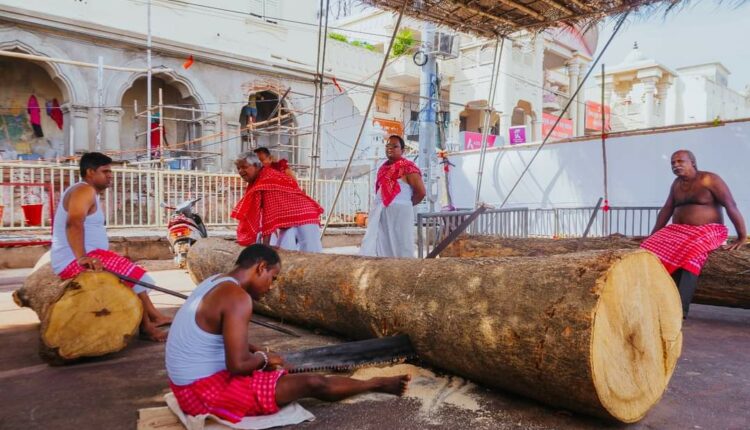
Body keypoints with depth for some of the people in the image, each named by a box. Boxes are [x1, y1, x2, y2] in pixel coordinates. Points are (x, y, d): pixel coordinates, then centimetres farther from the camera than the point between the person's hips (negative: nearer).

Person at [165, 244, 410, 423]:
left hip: (189, 385, 10)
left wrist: (258, 354, 8)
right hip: (206, 391, -10)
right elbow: (238, 363, -27)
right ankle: (376, 385, 14)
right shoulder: (238, 298, -23)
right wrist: (264, 358, -7)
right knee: (312, 383, -5)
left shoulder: (215, 283, 8)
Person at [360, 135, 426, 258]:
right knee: (371, 248, 2)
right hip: (380, 213, 8)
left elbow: (421, 192, -11)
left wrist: (405, 204, 2)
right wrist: (379, 206, 11)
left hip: (399, 212, -7)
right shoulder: (383, 168, 16)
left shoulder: (407, 167, -7)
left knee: (399, 248, -1)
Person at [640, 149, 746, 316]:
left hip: (708, 231, -6)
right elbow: (666, 210, 17)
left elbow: (731, 206, -10)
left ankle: (681, 307, -41)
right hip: (679, 230, 6)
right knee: (651, 248, -20)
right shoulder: (677, 184, 13)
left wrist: (742, 237, -13)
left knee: (691, 254, -37)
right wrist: (653, 236, 14)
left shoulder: (709, 180, -7)